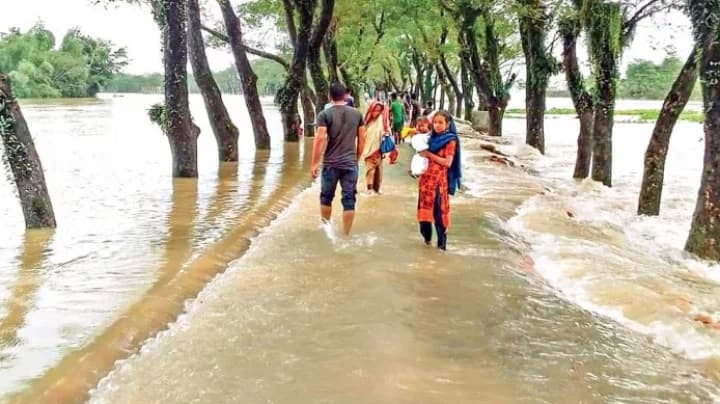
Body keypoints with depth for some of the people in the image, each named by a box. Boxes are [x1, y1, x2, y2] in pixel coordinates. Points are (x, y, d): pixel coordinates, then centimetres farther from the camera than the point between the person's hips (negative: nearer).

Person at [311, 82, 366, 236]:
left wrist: (314, 163, -8)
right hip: (350, 163, 2)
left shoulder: (325, 114, -6)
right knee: (349, 200, 5)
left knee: (326, 197, 17)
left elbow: (320, 139, -13)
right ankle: (346, 235, 7)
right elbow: (362, 139, 8)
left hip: (330, 163, -2)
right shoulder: (357, 114, 4)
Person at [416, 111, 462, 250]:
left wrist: (429, 155, -15)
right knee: (425, 208, 10)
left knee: (439, 211, -4)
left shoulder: (450, 140, -6)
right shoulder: (431, 138, 12)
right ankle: (427, 236, 27)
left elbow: (448, 162, -15)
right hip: (426, 178, 6)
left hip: (439, 180, -6)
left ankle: (442, 242, 3)